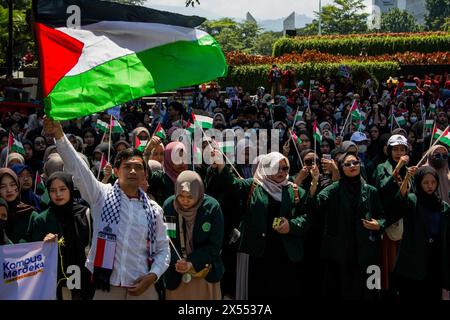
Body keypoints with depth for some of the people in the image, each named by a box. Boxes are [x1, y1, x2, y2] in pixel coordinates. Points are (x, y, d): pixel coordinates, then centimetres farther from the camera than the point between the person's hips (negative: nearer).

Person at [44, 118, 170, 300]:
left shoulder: (153, 209, 7)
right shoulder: (102, 196, 2)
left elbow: (163, 249, 12)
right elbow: (78, 169, -11)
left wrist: (152, 276, -5)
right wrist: (59, 135, -24)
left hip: (143, 289, 2)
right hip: (106, 288, -2)